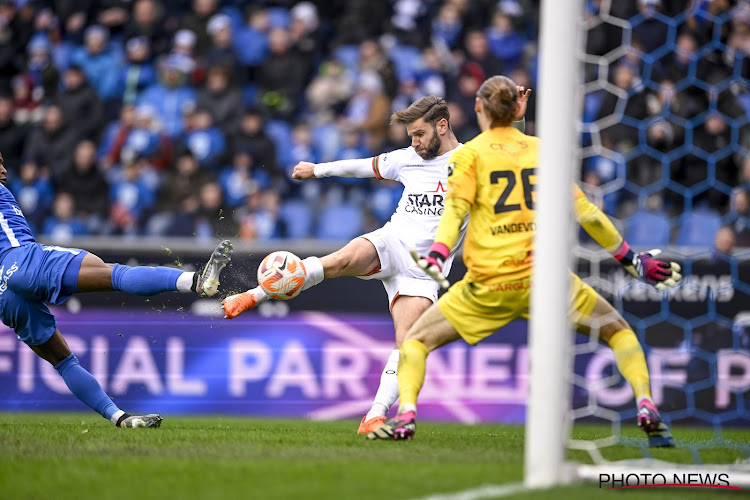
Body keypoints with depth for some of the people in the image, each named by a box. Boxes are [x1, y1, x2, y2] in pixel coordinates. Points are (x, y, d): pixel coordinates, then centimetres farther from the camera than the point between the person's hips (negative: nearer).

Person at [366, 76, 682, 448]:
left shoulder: (468, 154, 6)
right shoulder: (541, 149, 13)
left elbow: (455, 208, -10)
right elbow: (582, 209, 12)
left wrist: (436, 255, -21)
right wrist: (628, 258, 18)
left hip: (489, 283, -2)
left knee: (417, 339, 14)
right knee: (617, 330, 19)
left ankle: (405, 415, -11)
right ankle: (646, 408, -3)